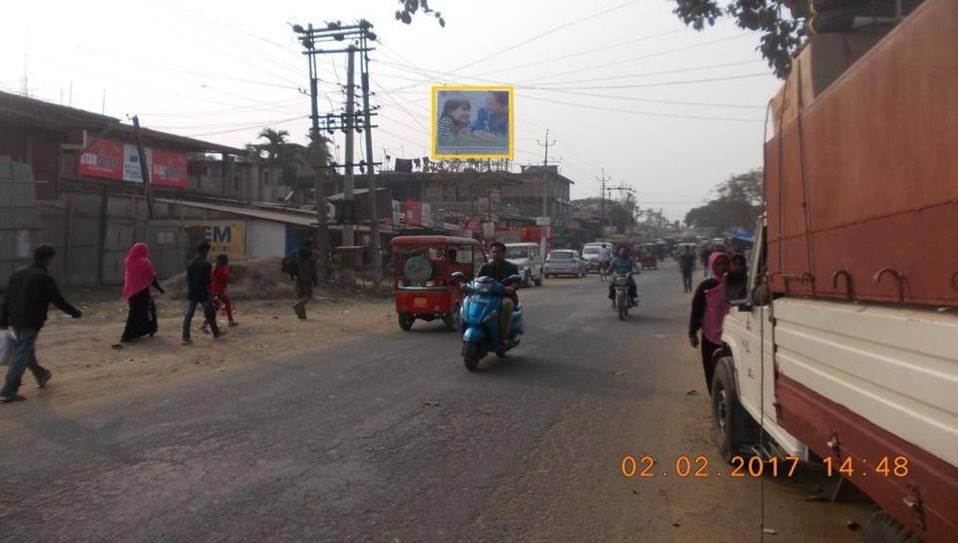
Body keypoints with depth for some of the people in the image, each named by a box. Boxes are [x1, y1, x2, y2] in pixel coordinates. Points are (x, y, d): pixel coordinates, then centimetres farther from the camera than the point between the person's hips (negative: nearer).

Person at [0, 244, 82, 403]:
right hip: (31, 323, -8)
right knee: (21, 357, -3)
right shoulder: (45, 279, -14)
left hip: (15, 320, 8)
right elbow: (58, 301, -9)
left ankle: (41, 375, 43)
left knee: (27, 350, 23)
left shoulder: (18, 273, 8)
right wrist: (75, 312, 6)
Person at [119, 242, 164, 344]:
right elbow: (152, 278, -13)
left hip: (131, 291, 6)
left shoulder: (129, 262, 2)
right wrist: (160, 289, -2)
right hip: (142, 292, -6)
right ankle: (127, 336, 0)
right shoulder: (144, 262, -15)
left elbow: (127, 277, 11)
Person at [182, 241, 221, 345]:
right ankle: (216, 332, 29)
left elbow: (188, 280, 11)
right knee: (210, 314, 13)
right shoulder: (206, 264, -15)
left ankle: (185, 337, -2)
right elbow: (207, 282, -17)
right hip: (203, 294, -5)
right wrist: (210, 295, -13)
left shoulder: (190, 263, 5)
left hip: (192, 294, 5)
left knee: (188, 316, 4)